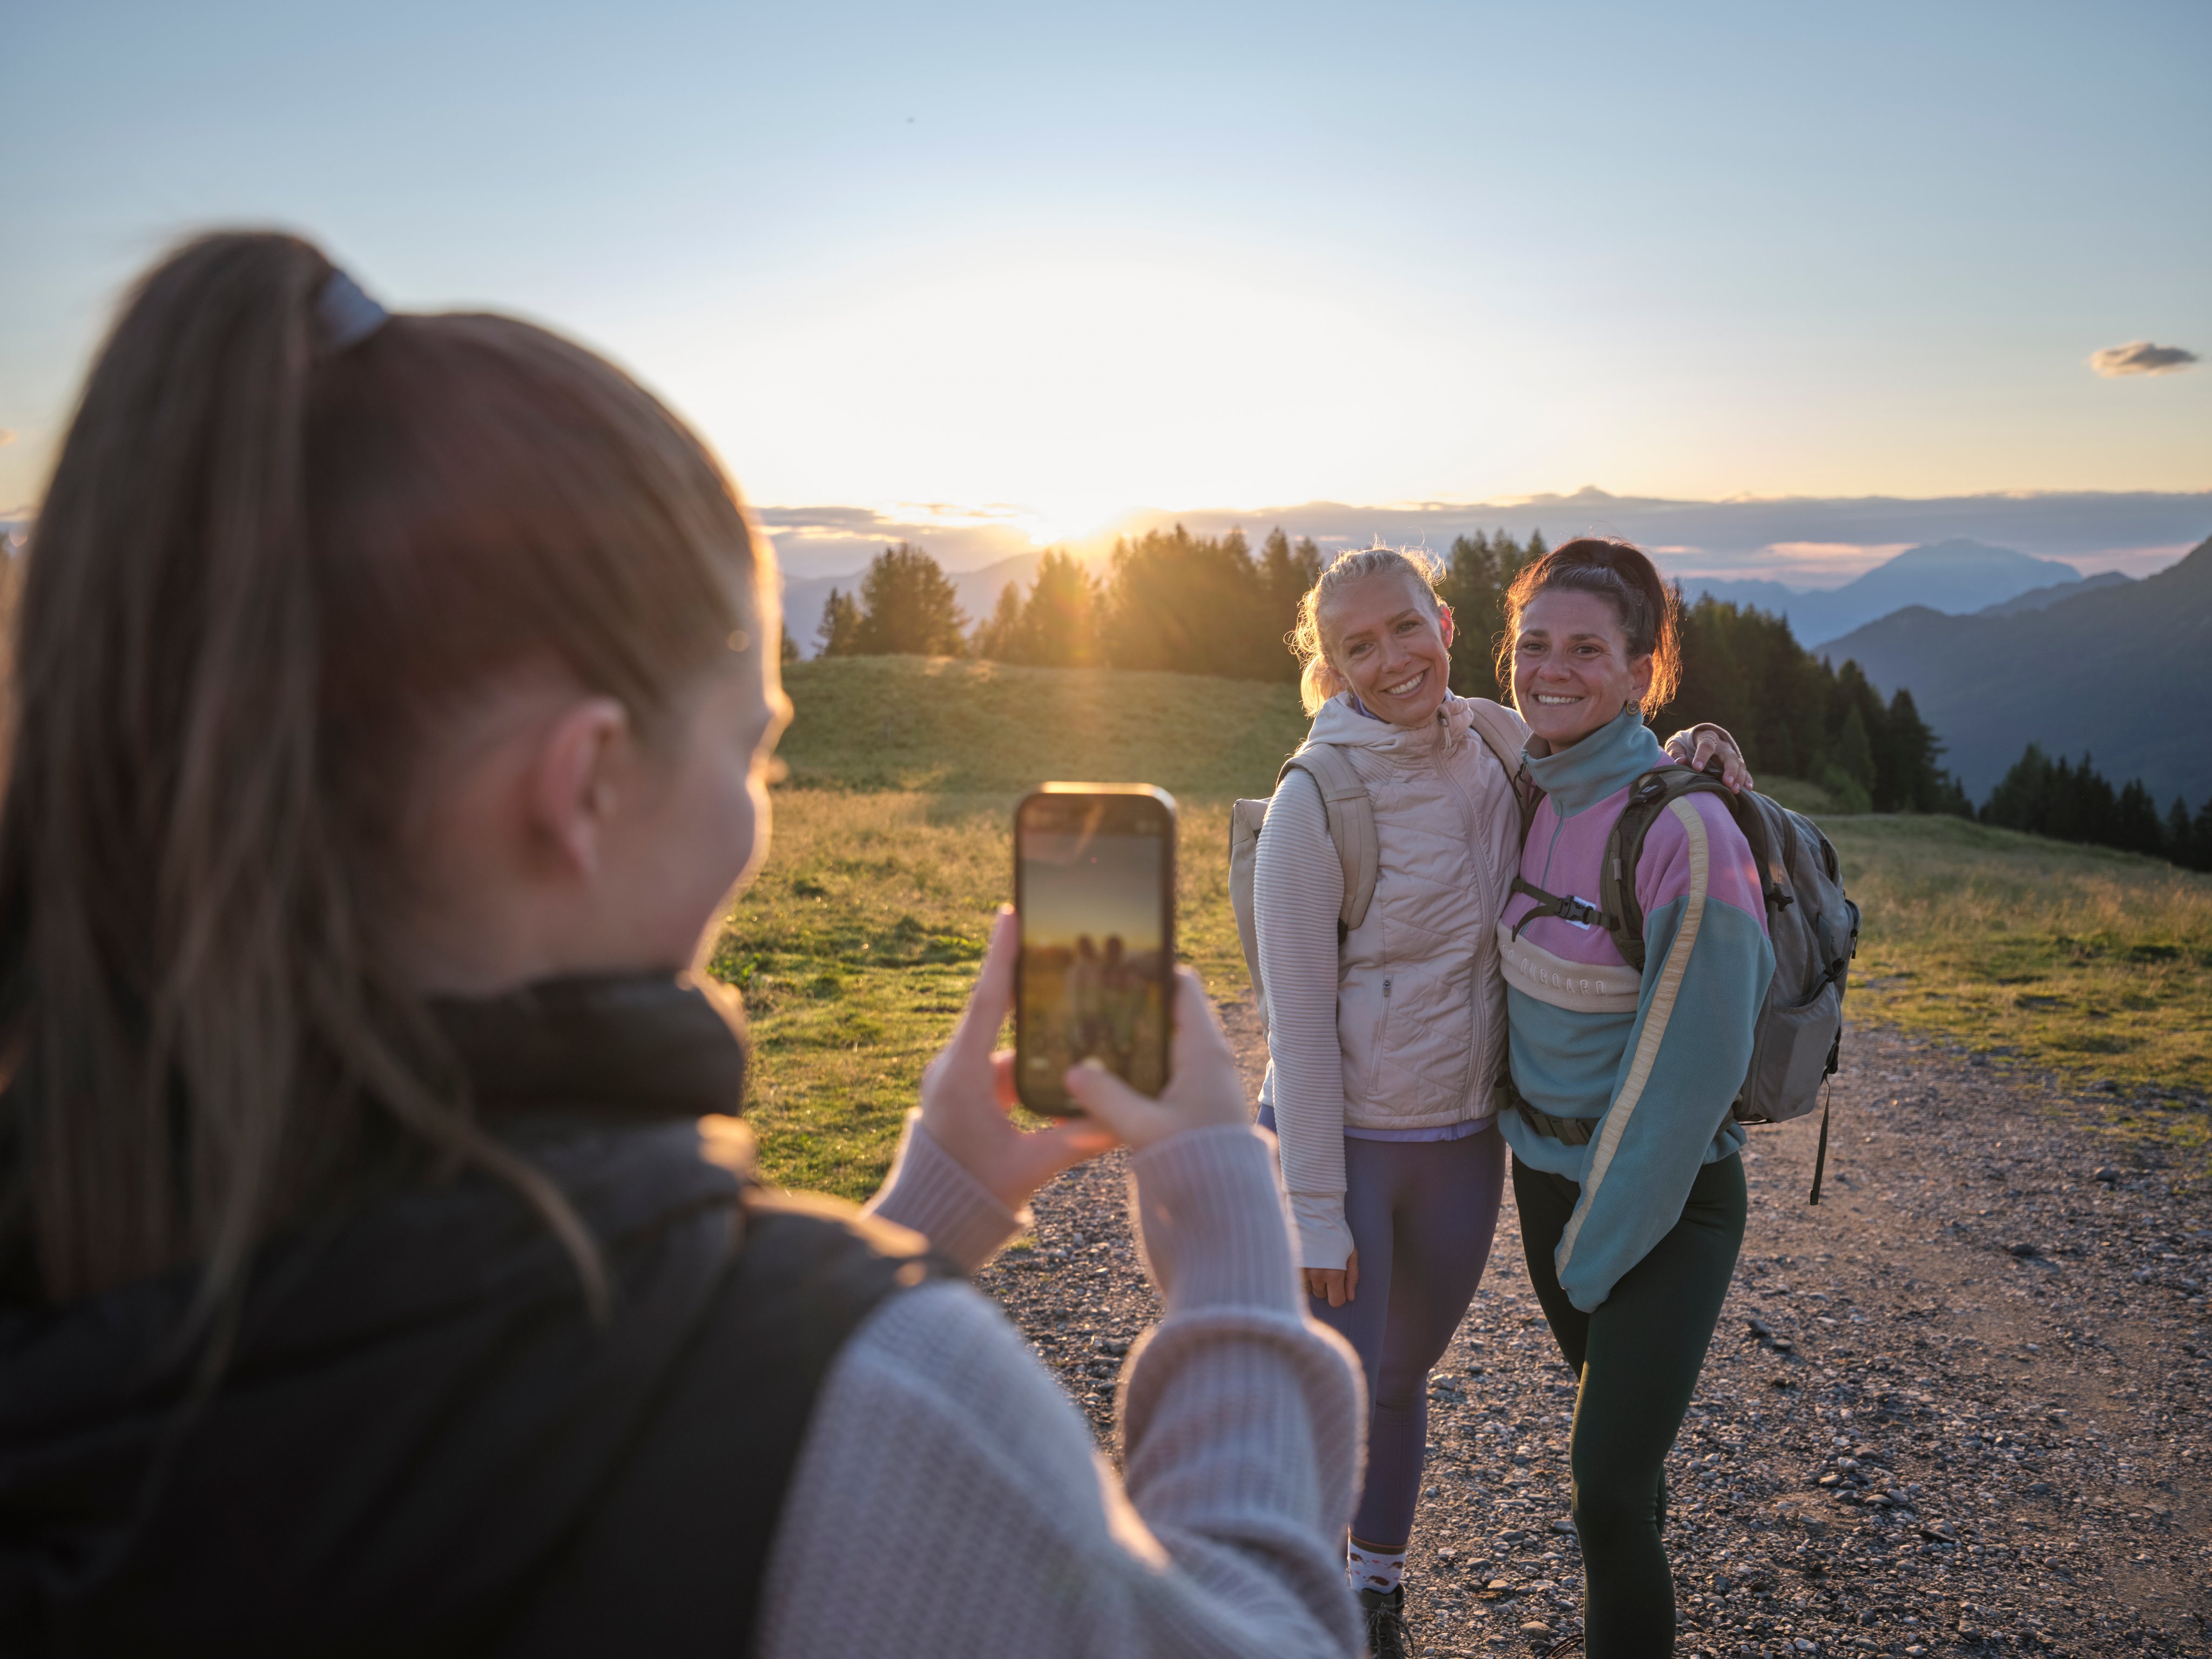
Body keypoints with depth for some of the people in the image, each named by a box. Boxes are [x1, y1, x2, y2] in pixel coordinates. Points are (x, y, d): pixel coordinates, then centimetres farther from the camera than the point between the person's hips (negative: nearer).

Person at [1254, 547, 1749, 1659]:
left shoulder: (1495, 746, -3)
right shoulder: (1317, 799, -18)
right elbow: (1298, 1016, -16)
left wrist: (1684, 753, -6)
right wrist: (1314, 1210, -14)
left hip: (1465, 1140, 5)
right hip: (1341, 1140, -5)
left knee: (1403, 1380, 23)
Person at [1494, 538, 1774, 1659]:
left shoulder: (1685, 832, -25)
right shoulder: (1533, 796, -3)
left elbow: (1690, 1063, -22)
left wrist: (1598, 1246, -14)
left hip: (1666, 1196, -7)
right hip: (1544, 1169, 7)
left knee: (1607, 1500, -6)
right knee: (1614, 1423, 26)